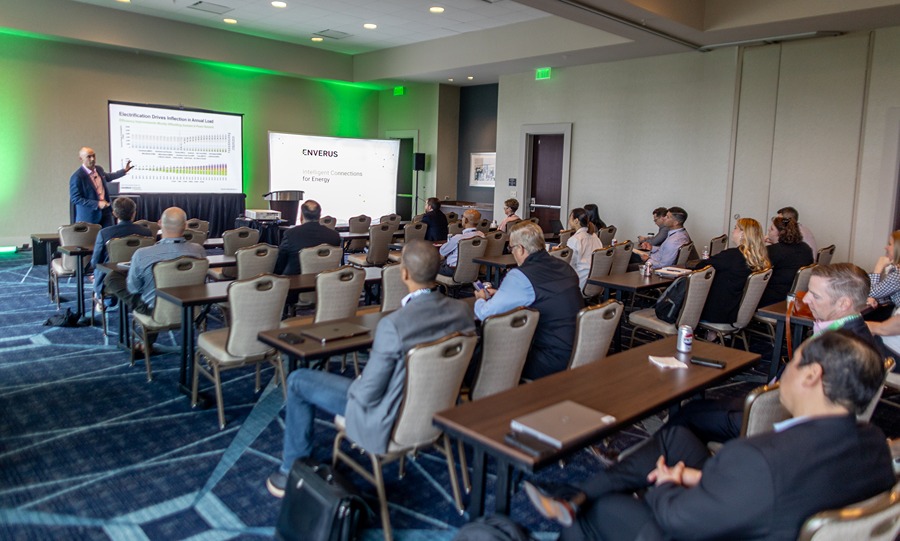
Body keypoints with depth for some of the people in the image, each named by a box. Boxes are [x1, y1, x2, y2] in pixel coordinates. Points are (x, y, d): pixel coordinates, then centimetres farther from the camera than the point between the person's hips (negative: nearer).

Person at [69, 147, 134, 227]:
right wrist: (97, 204, -22)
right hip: (89, 216, -6)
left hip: (105, 212, 6)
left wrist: (124, 171, 30)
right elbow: (75, 199, -18)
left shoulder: (99, 169, 4)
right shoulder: (77, 177, -18)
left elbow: (107, 177, 28)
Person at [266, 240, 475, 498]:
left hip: (391, 421, -7)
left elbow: (367, 395, -26)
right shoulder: (463, 310, -13)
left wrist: (355, 385, -2)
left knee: (298, 381, 9)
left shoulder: (393, 324, -33)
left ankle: (293, 471, 24)